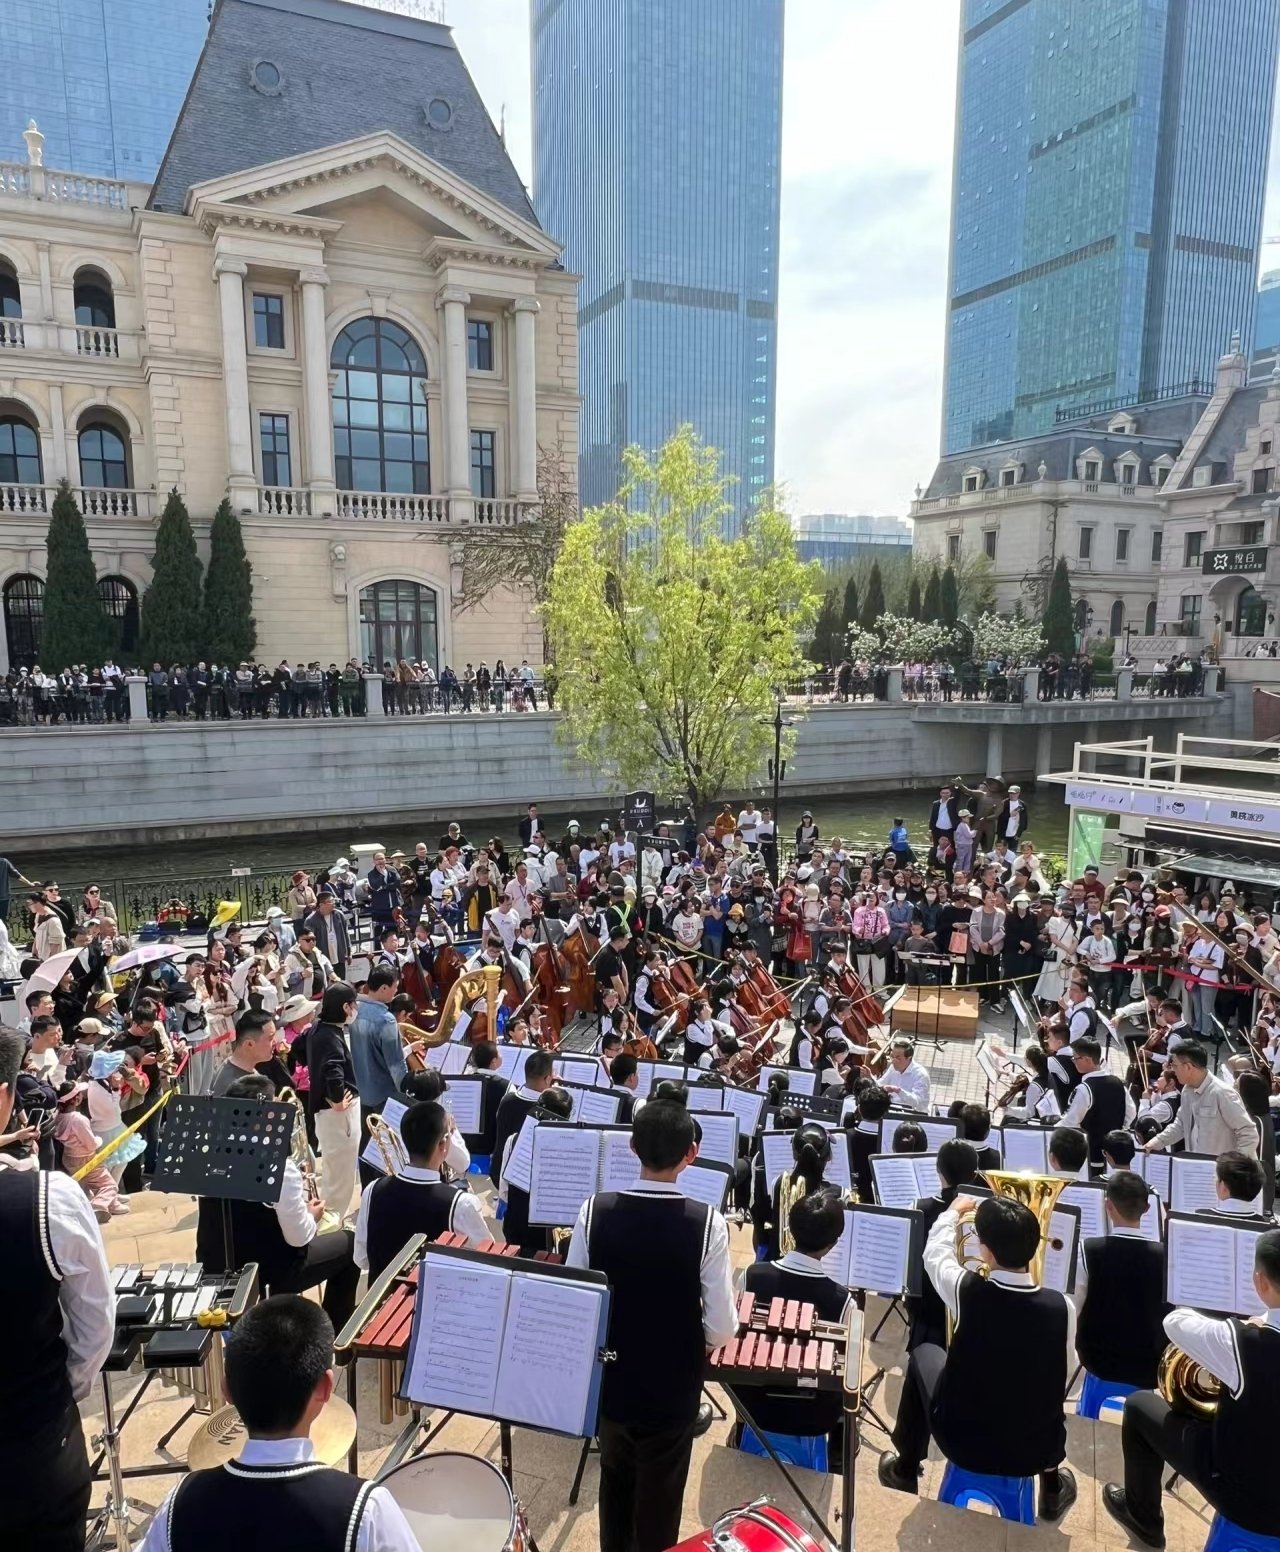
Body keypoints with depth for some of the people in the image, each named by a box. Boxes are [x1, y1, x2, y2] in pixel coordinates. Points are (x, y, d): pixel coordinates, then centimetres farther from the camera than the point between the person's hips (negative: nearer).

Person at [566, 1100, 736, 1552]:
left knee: (615, 1485, 28)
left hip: (609, 1383, 2)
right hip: (673, 1392, -2)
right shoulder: (706, 1223, -23)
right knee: (658, 1507, 21)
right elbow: (721, 1330, -18)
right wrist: (696, 1334, 5)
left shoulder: (594, 1211, -18)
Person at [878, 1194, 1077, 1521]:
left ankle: (905, 1470, 36)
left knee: (924, 1354, 25)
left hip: (964, 1445, -2)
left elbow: (935, 1253, 0)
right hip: (1038, 1452, 2)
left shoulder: (967, 1290, -23)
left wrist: (954, 1212, 18)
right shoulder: (1061, 1306, -19)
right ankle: (1052, 1487, 37)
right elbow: (1064, 1369, 1)